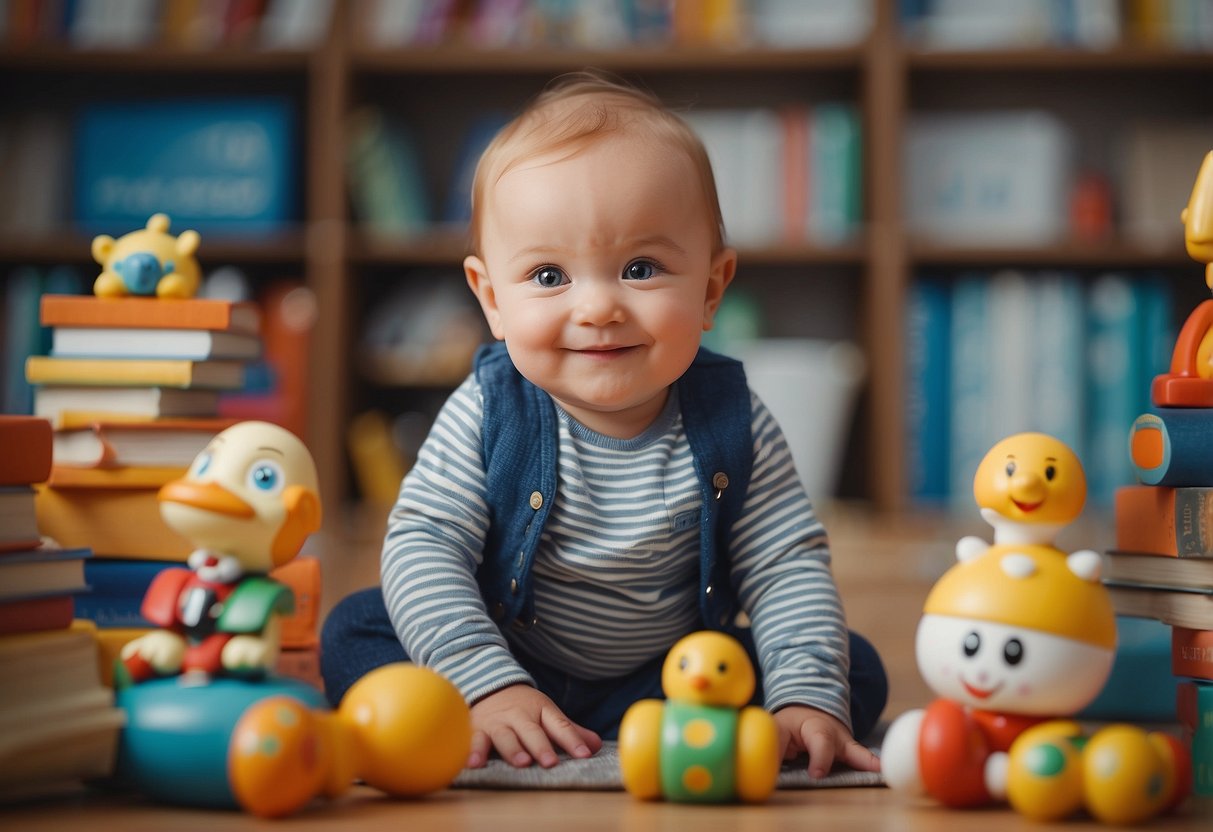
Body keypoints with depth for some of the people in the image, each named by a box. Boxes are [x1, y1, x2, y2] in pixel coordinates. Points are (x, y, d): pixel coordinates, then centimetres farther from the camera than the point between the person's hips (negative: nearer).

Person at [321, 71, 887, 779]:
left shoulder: (732, 425, -15)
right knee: (355, 630, -17)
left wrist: (808, 700, -27)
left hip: (673, 669, 1)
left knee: (859, 672, -17)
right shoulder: (489, 413, -18)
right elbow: (423, 543, -20)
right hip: (508, 660, -1)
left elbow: (788, 565, -13)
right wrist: (488, 686, -32)